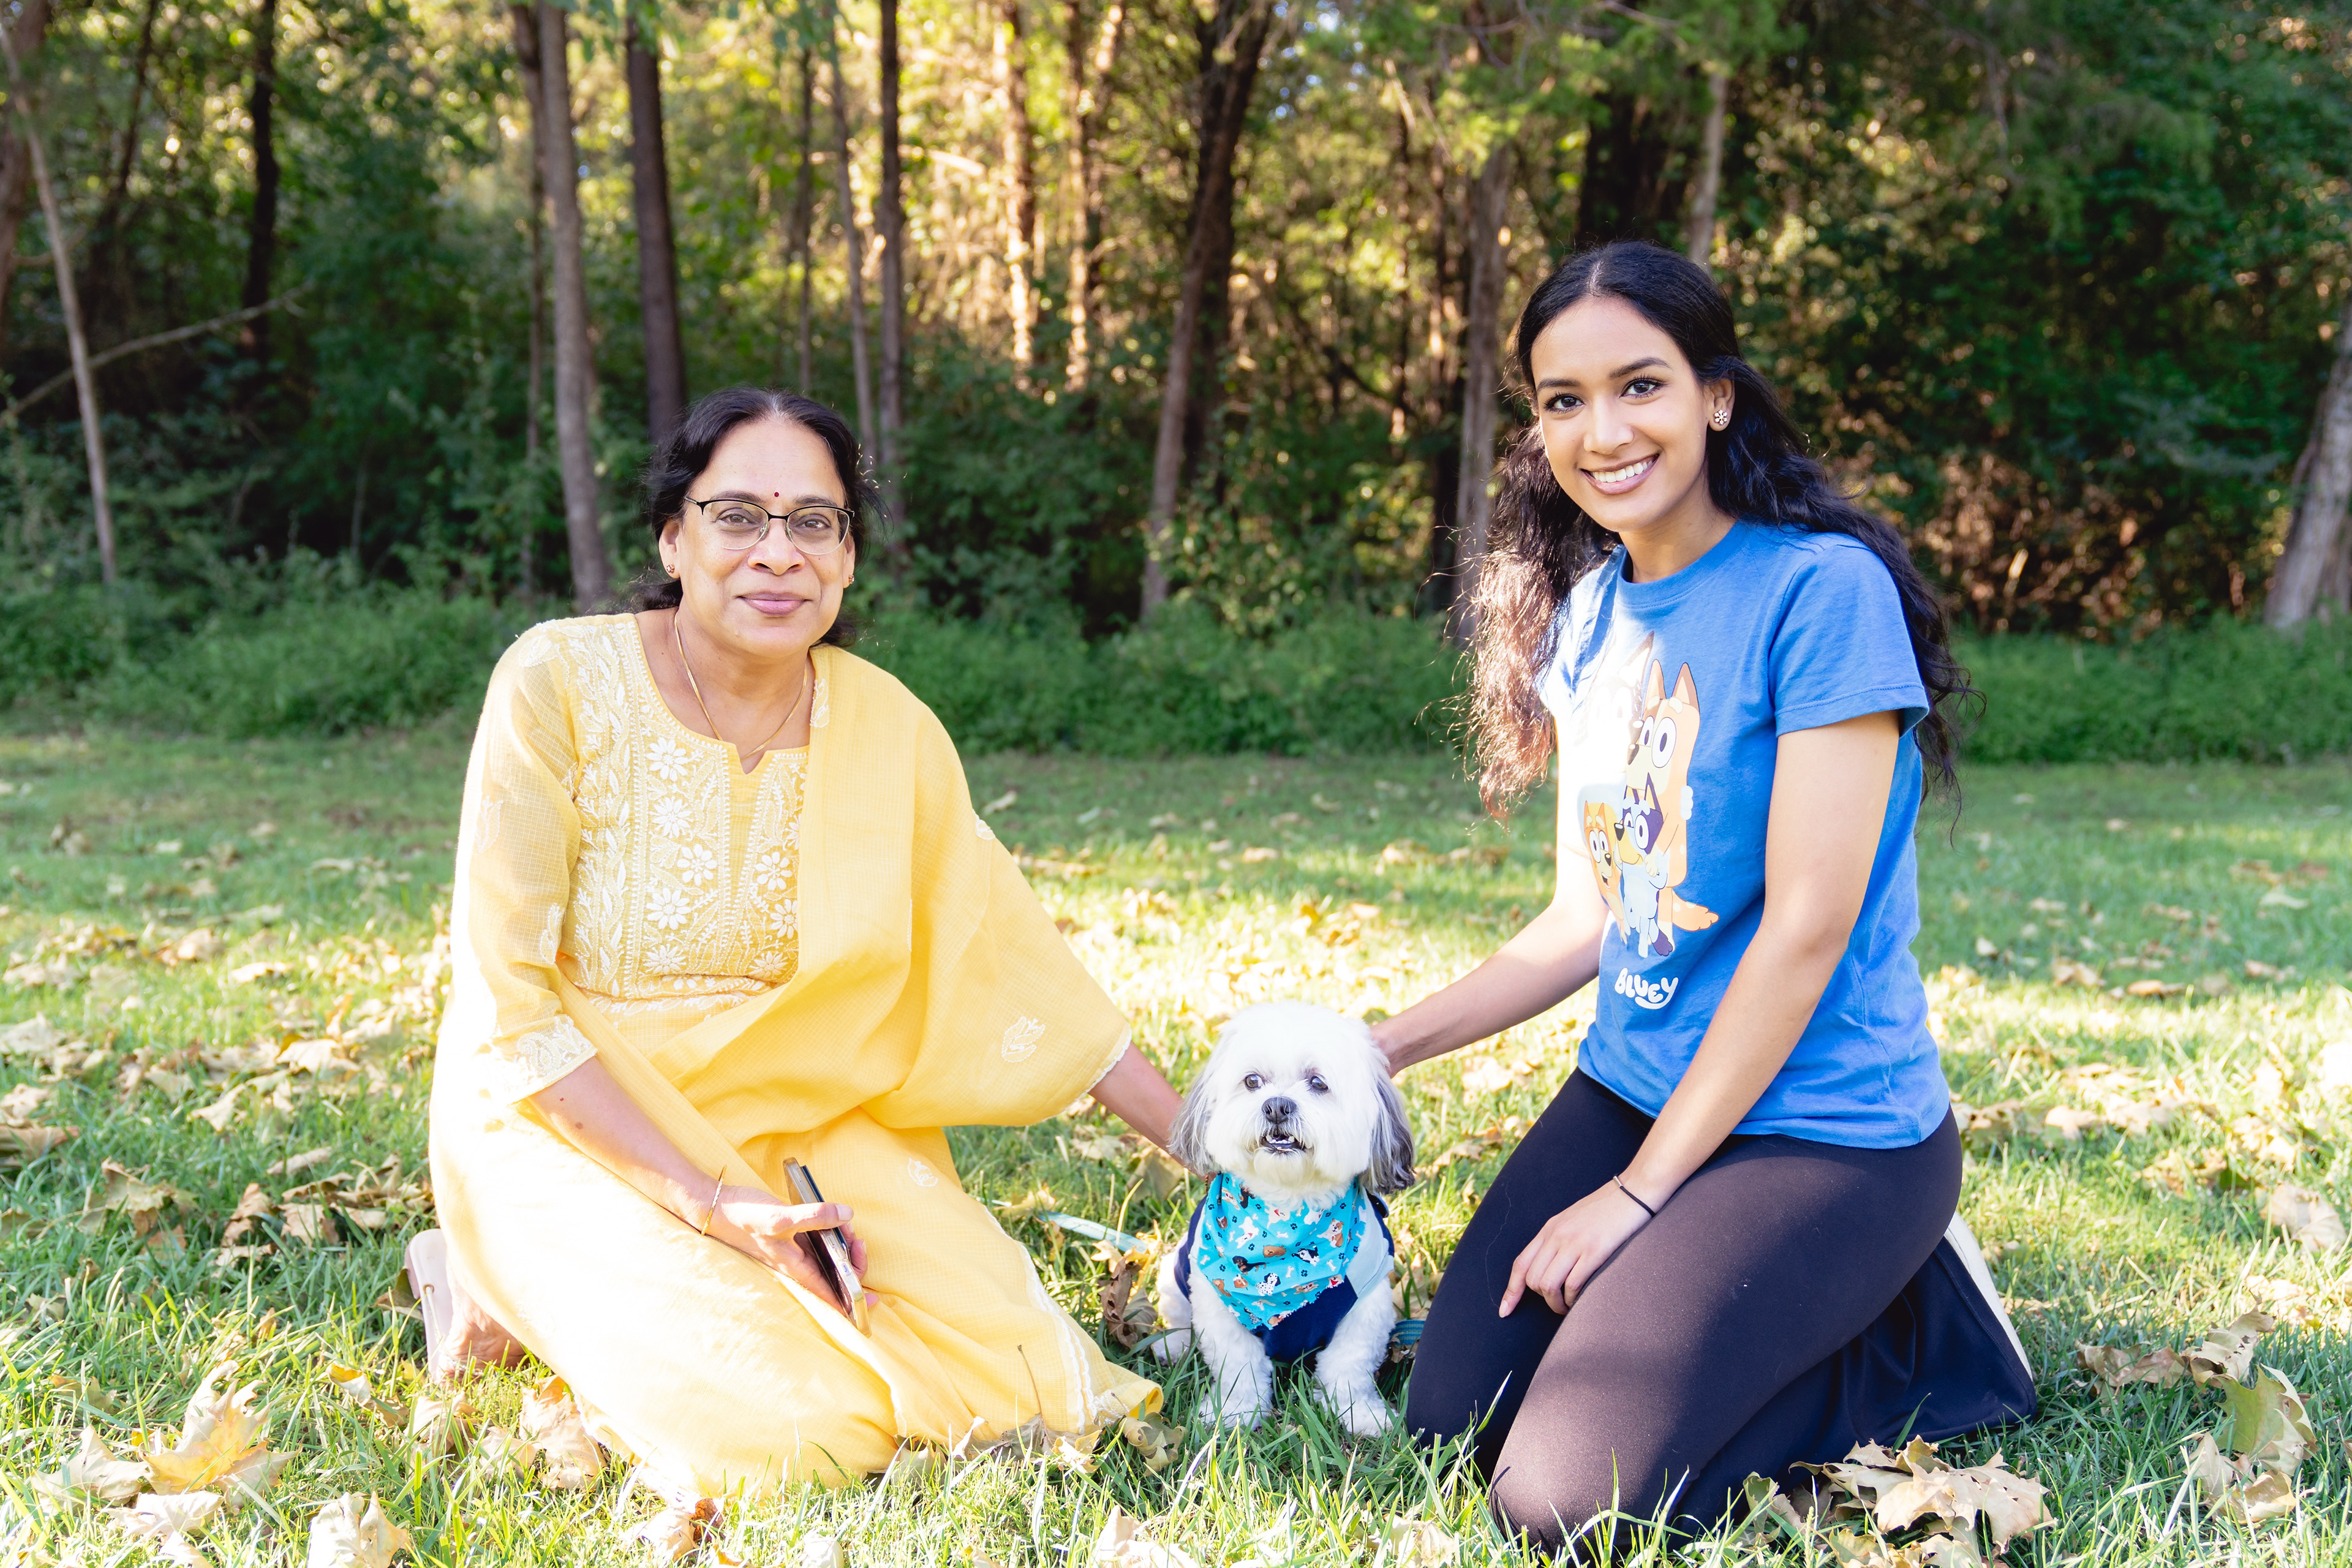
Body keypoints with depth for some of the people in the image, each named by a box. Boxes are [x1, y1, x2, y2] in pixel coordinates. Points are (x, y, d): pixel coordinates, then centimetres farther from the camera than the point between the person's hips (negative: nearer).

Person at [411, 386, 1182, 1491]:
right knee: (791, 1430, -23)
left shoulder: (889, 728, -3)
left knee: (1018, 1382, -14)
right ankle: (506, 1287, 5)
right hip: (575, 1125, -4)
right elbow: (507, 999, -16)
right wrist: (709, 1200, -24)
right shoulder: (561, 683, -16)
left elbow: (1010, 962, 4)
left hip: (792, 1126, 4)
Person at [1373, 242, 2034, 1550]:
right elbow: (1591, 917, 11)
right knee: (1453, 1422, -2)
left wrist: (1638, 1194, -15)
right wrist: (1380, 1048, 5)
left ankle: (1920, 1333, 5)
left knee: (1568, 1499, -15)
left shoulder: (1824, 590, -16)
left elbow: (1808, 925, -19)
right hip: (1630, 1089, 7)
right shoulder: (1586, 615, 6)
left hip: (1822, 1128, -7)